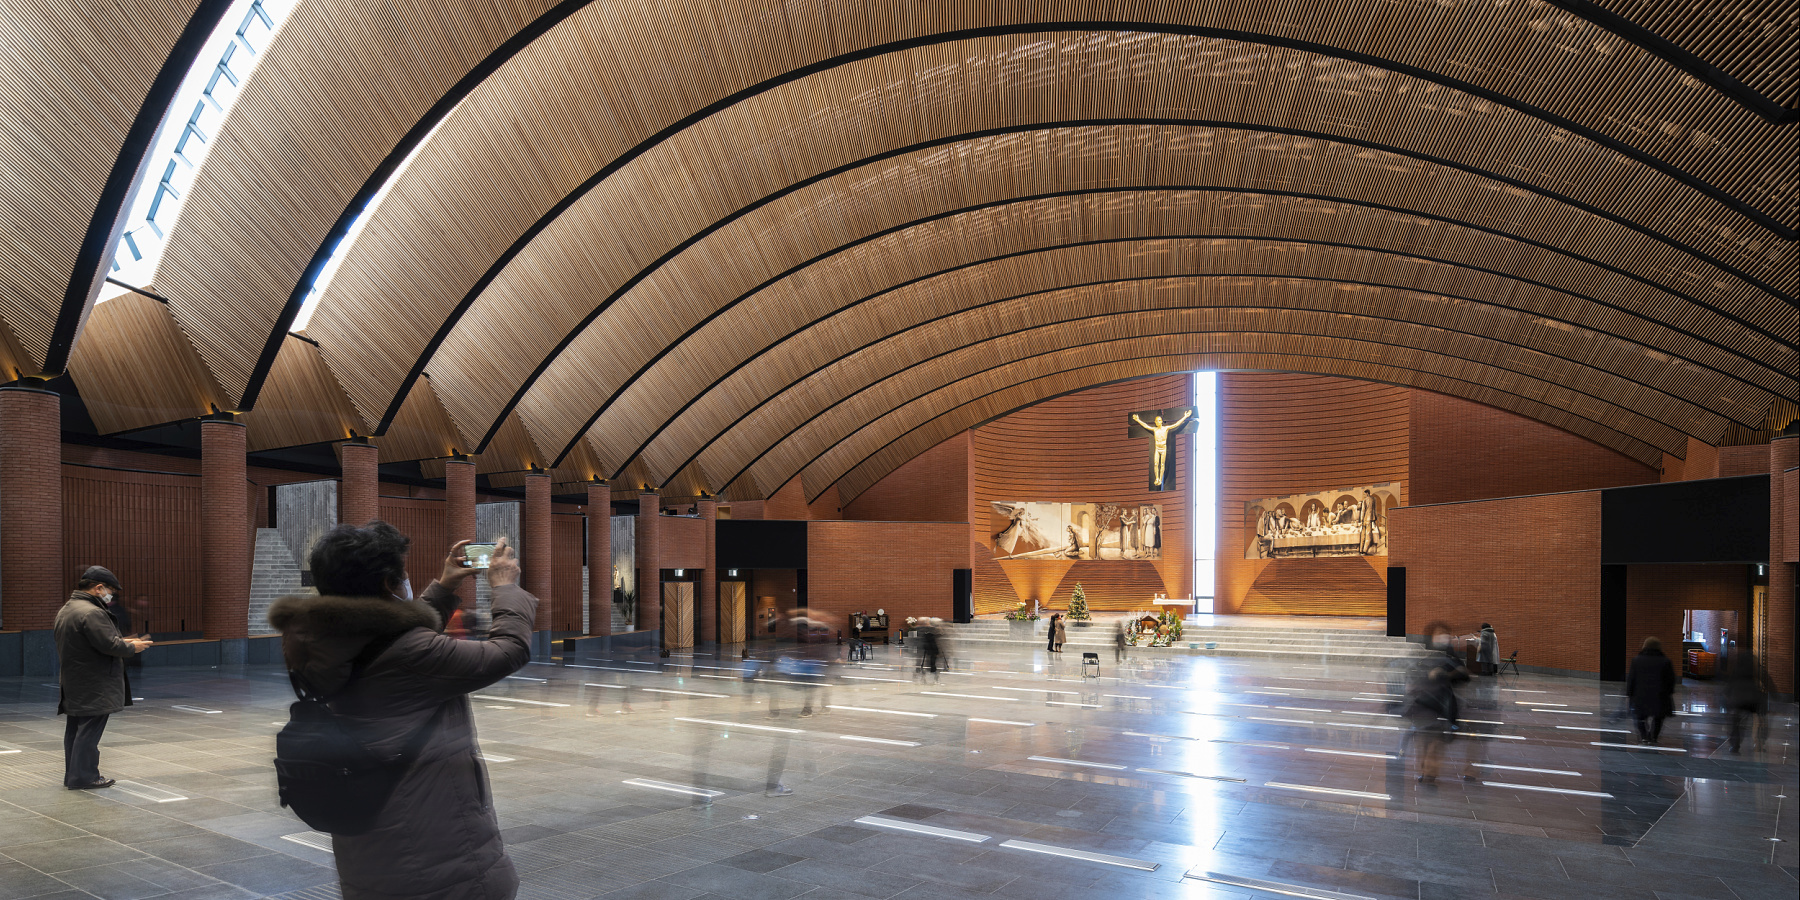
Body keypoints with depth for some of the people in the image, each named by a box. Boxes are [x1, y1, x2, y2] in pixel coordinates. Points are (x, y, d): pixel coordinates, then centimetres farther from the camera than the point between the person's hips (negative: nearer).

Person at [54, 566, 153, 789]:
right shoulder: (91, 612, -20)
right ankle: (83, 777, -2)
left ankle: (72, 775, 22)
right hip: (94, 687, -11)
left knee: (74, 729, 15)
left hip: (73, 684, 11)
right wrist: (132, 647, -8)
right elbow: (109, 644, -24)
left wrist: (122, 641, 11)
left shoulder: (65, 609, 16)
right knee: (90, 730, -5)